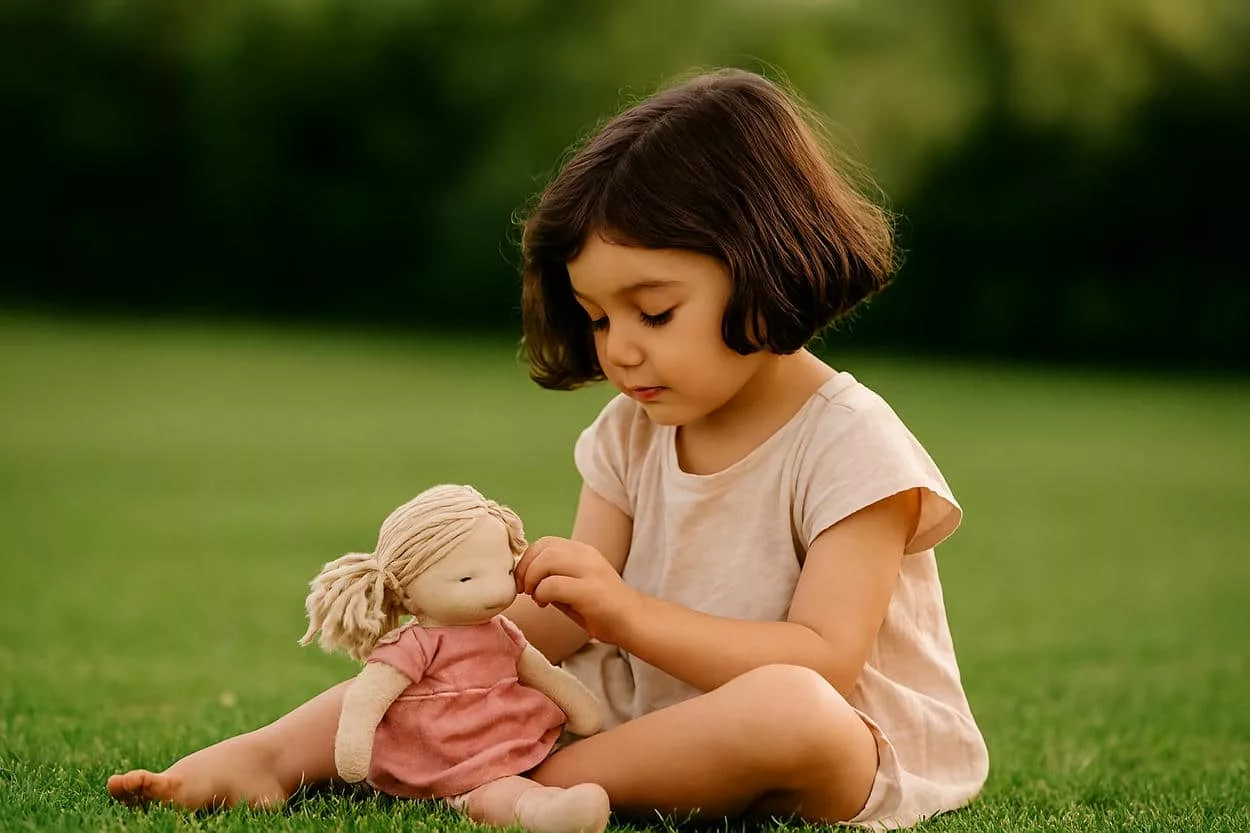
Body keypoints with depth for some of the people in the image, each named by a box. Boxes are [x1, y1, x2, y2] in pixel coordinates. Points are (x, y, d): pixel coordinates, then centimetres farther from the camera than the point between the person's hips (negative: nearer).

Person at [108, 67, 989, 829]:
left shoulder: (849, 444, -16)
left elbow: (822, 659, -25)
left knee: (790, 712, -39)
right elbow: (565, 624, 2)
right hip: (651, 709, 7)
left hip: (854, 752, -6)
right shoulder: (636, 431, 5)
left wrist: (630, 612, -30)